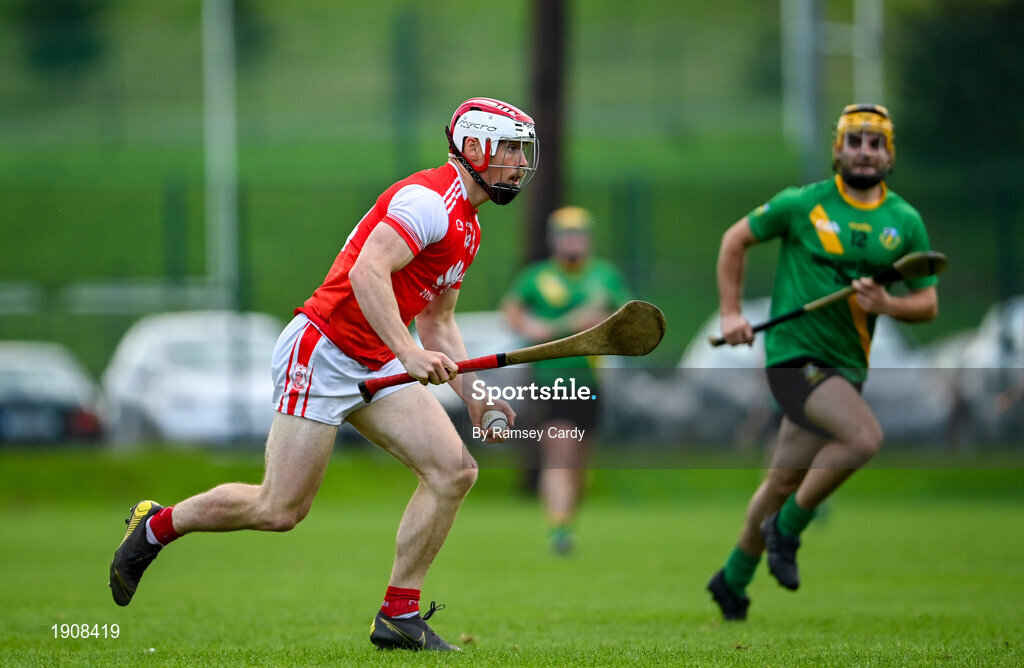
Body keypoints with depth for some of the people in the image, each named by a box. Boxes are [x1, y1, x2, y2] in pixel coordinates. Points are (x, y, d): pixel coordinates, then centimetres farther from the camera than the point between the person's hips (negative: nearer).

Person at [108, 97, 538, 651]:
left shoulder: (466, 226, 16)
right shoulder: (429, 200, -16)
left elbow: (437, 321, 25)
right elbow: (366, 272, -30)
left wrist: (474, 397, 15)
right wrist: (407, 351, -37)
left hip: (377, 367, 9)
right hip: (322, 351, -9)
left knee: (454, 471, -7)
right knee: (280, 510, -6)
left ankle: (398, 615, -1)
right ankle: (155, 527, 18)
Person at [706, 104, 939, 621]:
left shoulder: (906, 223, 5)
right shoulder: (802, 205, -5)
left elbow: (928, 304, 8)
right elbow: (735, 239, 8)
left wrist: (886, 304, -13)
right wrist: (730, 312, 2)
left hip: (848, 366, 5)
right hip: (794, 357, -5)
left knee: (783, 483, 14)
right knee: (864, 437, -27)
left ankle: (733, 580, 32)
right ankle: (787, 528, -7)